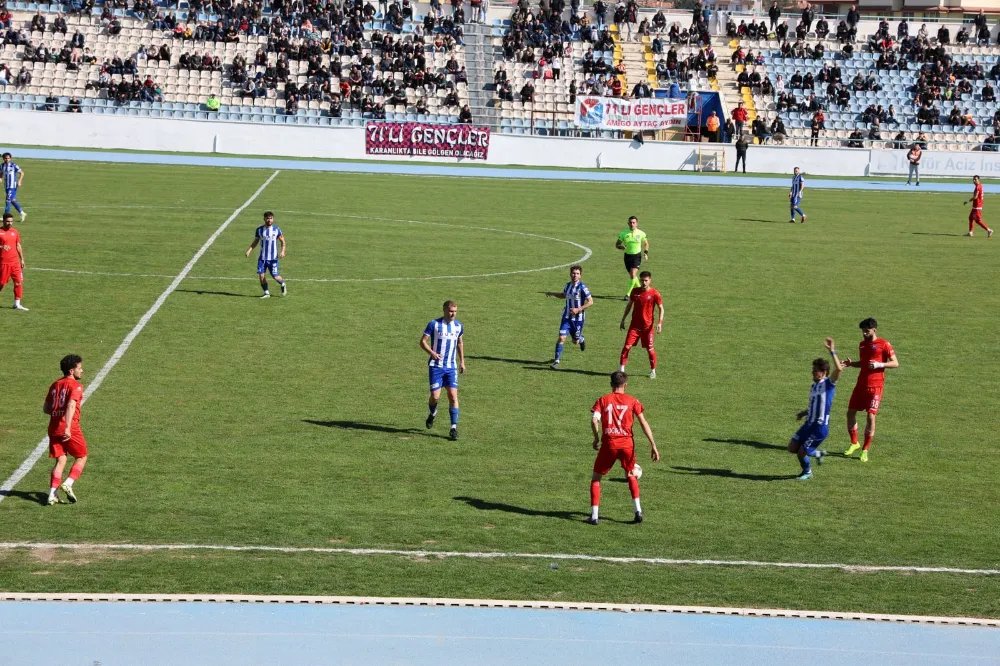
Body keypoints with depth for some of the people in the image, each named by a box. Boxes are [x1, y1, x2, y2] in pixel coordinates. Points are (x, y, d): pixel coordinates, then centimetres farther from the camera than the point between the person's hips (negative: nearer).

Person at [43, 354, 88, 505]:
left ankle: (52, 495, -2)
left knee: (60, 461, 8)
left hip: (53, 428, 6)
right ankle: (68, 484, -7)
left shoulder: (55, 385, 15)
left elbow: (46, 408, 18)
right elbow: (71, 405, -22)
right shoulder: (76, 385, -7)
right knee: (82, 457, 11)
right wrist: (67, 428, -29)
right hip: (70, 428, -6)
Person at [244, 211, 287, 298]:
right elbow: (255, 242, 12)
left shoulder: (277, 230, -2)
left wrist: (282, 251, -13)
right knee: (261, 275, -7)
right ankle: (266, 293, 8)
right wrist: (249, 250, -3)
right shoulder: (259, 230, 2)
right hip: (262, 257, 2)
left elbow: (283, 242, 4)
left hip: (273, 258, -2)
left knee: (275, 276, -5)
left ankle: (283, 285, 28)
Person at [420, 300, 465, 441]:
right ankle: (432, 414, 29)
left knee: (453, 396, -8)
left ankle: (454, 428, -5)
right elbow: (423, 341, -5)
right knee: (435, 396, -5)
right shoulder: (434, 324, -7)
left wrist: (462, 361, 20)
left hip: (451, 367, 3)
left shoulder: (459, 326, 6)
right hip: (436, 366, -3)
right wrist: (432, 353, -22)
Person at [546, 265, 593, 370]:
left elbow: (590, 301, -15)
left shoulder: (582, 287, -15)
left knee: (575, 341, 10)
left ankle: (581, 339, 48)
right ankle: (556, 361, -4)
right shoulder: (568, 285, 3)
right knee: (561, 338, -10)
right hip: (567, 317, 4)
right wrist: (552, 293, 13)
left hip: (578, 318, -4)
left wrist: (578, 309, -21)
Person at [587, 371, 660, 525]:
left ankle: (594, 516, 5)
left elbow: (594, 421, -9)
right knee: (631, 475, 25)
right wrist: (653, 445, -3)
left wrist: (596, 438, 6)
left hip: (608, 444, -1)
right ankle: (638, 511, 11)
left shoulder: (603, 400, 6)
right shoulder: (632, 401, 6)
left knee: (596, 478, 14)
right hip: (627, 444, 1)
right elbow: (643, 422, -2)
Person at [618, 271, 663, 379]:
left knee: (650, 349, 2)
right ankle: (621, 369, 5)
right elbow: (629, 305, 14)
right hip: (634, 325, 2)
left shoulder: (654, 294, -9)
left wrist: (659, 323, -13)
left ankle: (653, 371, 18)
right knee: (627, 346, -4)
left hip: (647, 326, -2)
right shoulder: (635, 291, 1)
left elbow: (661, 308, -2)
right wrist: (623, 320, 14)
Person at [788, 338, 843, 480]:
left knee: (801, 452, -2)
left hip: (820, 427, -8)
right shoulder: (814, 385, 14)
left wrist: (832, 351, -33)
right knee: (792, 448, 5)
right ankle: (818, 453, 26)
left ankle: (807, 472, 28)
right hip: (809, 423, 8)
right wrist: (804, 413, 14)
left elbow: (839, 368, -31)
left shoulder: (829, 383, -11)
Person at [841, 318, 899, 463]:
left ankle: (865, 450, 2)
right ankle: (854, 443, 24)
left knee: (871, 416, -8)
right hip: (861, 384, 6)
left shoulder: (884, 344, -6)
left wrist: (879, 364, -21)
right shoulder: (862, 344, 14)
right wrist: (851, 364, 7)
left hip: (875, 386, -6)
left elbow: (895, 363, -7)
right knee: (851, 412, 5)